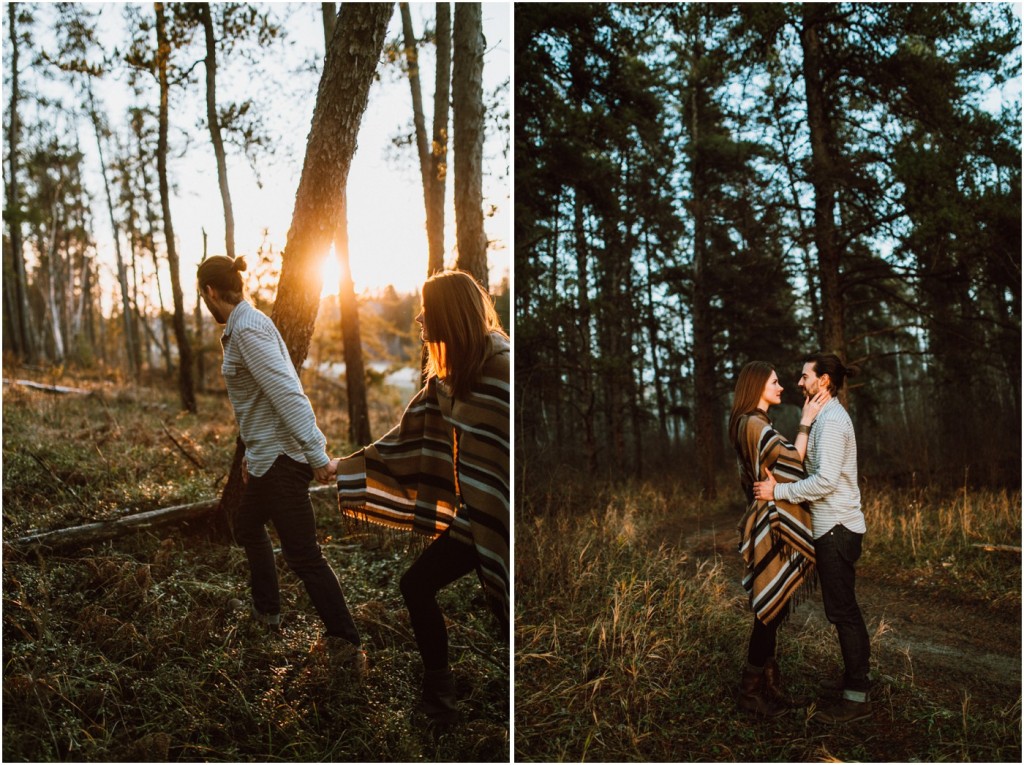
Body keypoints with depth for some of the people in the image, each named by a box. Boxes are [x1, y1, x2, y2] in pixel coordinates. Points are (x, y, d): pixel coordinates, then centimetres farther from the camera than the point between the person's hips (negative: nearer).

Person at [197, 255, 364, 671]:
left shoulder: (247, 329, -17)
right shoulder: (244, 325, 15)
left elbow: (286, 391, -25)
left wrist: (316, 453, -29)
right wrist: (251, 452, 26)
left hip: (282, 457, -11)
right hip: (267, 456, 11)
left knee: (303, 553, -6)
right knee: (248, 527, 26)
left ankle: (347, 646, 0)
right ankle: (266, 609, 42)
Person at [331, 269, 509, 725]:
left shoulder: (502, 369, -19)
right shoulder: (448, 376, 8)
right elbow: (406, 441, 11)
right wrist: (340, 471, 13)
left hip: (498, 519, -8)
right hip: (472, 516, 8)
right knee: (417, 585, 13)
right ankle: (439, 696, 28)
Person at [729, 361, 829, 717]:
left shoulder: (755, 424, 17)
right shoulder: (753, 424, -15)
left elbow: (781, 465, 17)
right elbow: (792, 461, -20)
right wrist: (805, 421, -13)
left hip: (771, 524, 10)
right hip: (770, 527, -10)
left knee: (773, 610, 13)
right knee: (771, 610, -3)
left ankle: (770, 686, 21)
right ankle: (751, 690, 7)